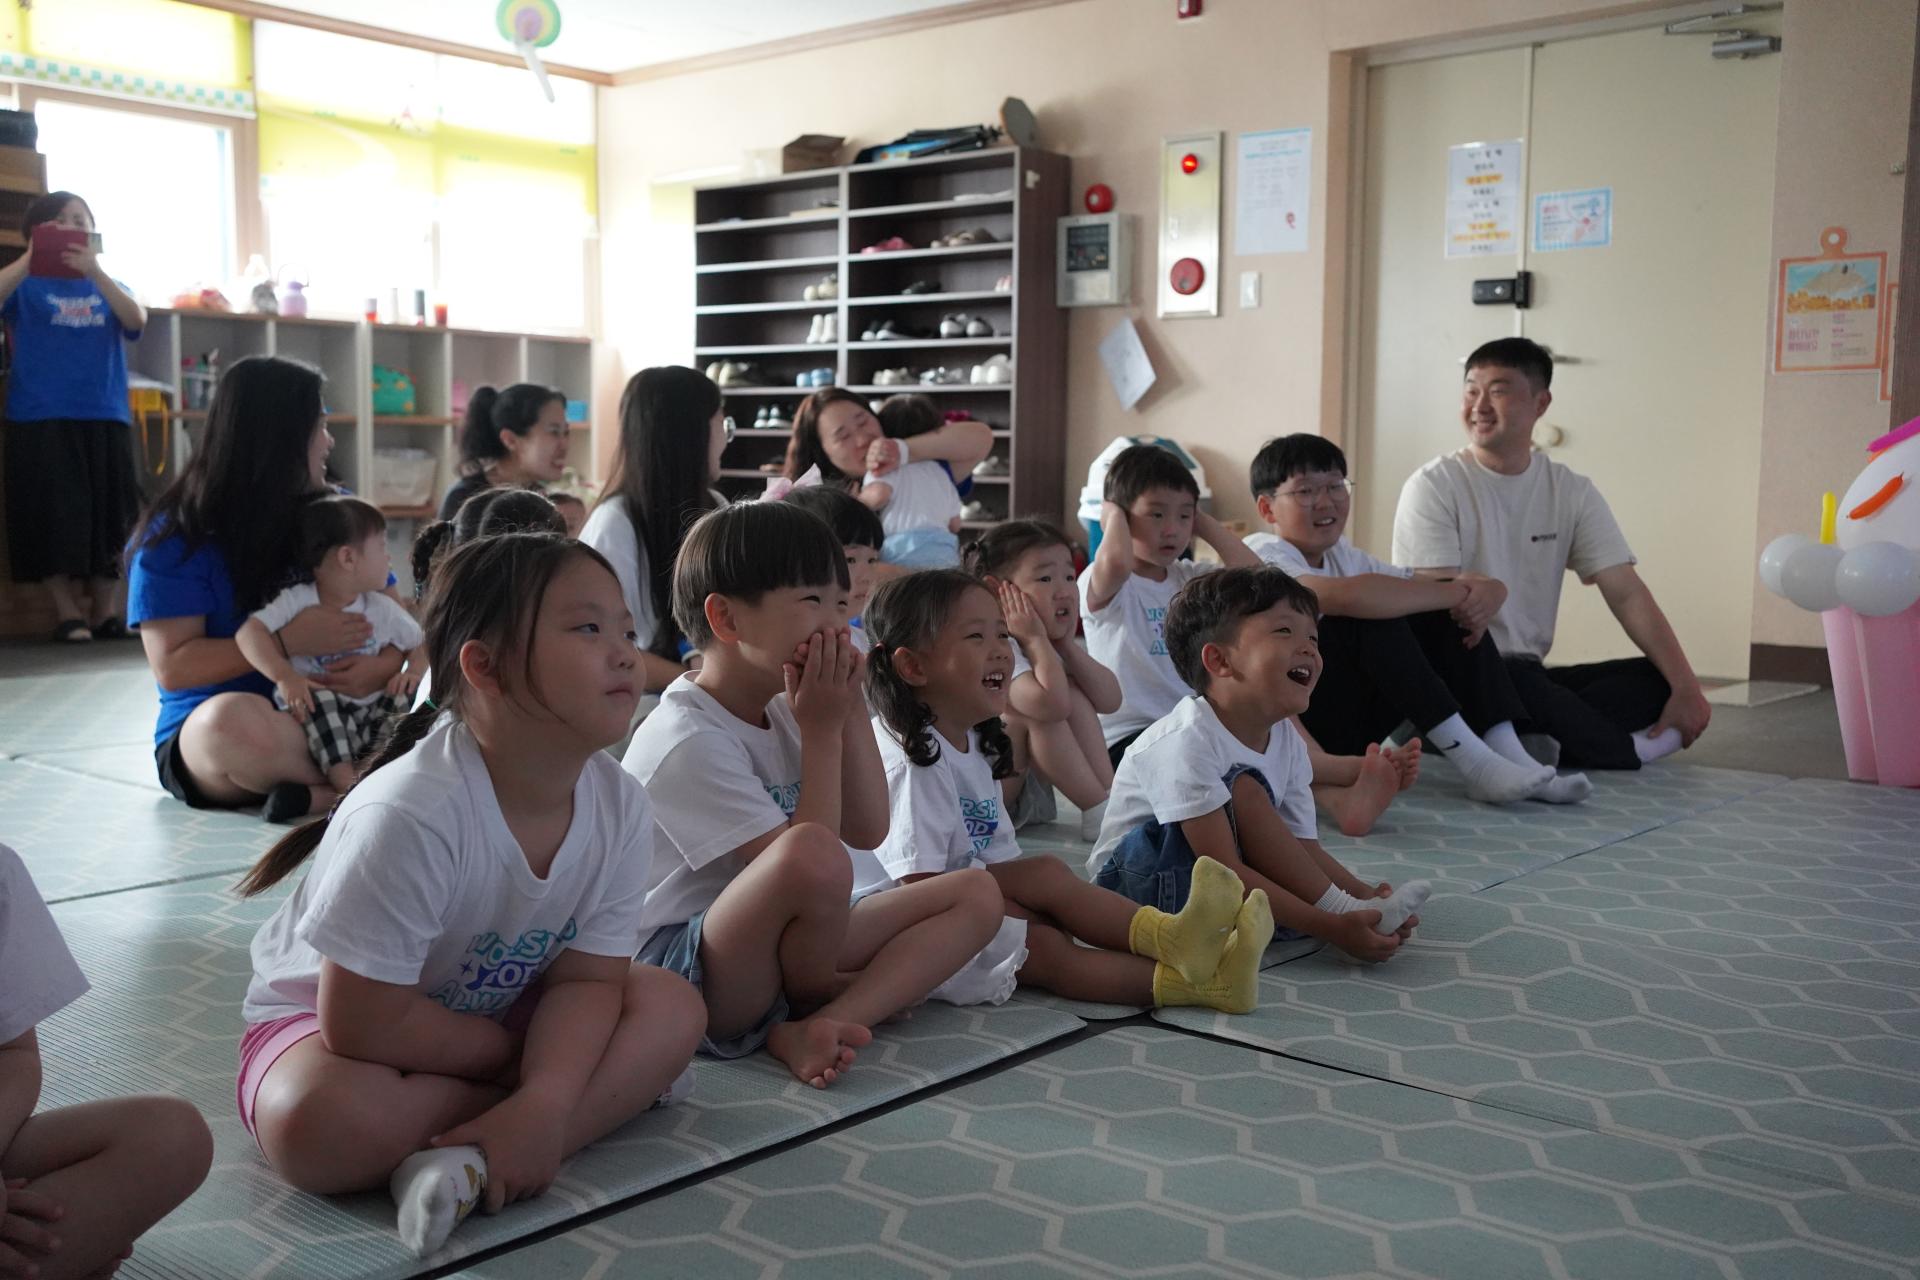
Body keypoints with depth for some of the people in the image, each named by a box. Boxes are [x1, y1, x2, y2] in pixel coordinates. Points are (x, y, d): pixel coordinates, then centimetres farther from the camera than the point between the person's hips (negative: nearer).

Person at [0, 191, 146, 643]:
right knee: (54, 515, -5)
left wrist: (94, 269, -20)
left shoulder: (107, 286, 13)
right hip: (40, 418, -3)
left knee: (109, 516, 3)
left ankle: (106, 613, 11)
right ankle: (68, 615, 1)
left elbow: (136, 321, -8)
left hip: (105, 417, 3)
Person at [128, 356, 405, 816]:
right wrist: (287, 642, -20)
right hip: (204, 731, -3)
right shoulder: (176, 536, -4)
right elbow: (171, 666, -10)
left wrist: (382, 666, -18)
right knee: (233, 718, -39)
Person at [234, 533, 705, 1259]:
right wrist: (520, 1053, -15)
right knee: (318, 1122, -36)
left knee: (672, 1007, -13)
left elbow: (585, 978, -13)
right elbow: (363, 1023, -29)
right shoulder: (411, 814, -34)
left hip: (495, 1017, 6)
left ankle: (474, 1161, -26)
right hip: (327, 1017, -5)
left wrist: (545, 1102, -33)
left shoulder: (620, 806, -16)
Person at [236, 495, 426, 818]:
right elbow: (249, 632, -19)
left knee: (400, 697, -24)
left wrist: (413, 671, -9)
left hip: (368, 716, 4)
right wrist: (285, 676, -33)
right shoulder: (297, 601, -8)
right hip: (315, 718, -4)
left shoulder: (383, 609, 5)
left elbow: (420, 643, 14)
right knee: (320, 699, -35)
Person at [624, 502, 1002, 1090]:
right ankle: (812, 1000, -6)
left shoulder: (780, 711, 9)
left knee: (975, 894, 0)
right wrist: (822, 731, -15)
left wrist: (851, 709, -3)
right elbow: (806, 859, -21)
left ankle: (812, 1025, -18)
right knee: (812, 854, -38)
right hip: (680, 971, -9)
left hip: (781, 950, 9)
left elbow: (867, 831, 6)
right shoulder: (688, 739, -19)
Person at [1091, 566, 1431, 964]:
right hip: (1138, 883, -8)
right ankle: (1336, 910, -22)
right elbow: (1225, 871, -32)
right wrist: (1332, 927, -34)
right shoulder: (1185, 741, -28)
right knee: (1243, 789, -29)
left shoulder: (1288, 744, -1)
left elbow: (1306, 851, 0)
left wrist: (1367, 896, -20)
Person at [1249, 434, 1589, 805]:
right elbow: (1346, 596, -36)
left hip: (1344, 725, 8)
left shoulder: (1343, 557, 11)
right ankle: (1475, 763, -23)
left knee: (1450, 612, -3)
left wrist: (1482, 593, -19)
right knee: (1373, 615, -27)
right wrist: (1456, 593, -25)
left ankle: (1507, 753, -14)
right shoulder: (1262, 555, -14)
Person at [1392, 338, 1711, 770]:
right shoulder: (1433, 487, -6)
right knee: (1516, 680, -36)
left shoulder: (1572, 492, 8)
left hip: (1532, 678, 5)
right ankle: (1631, 751, -12)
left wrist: (1686, 686, -9)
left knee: (1657, 680, -13)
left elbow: (1627, 593, 2)